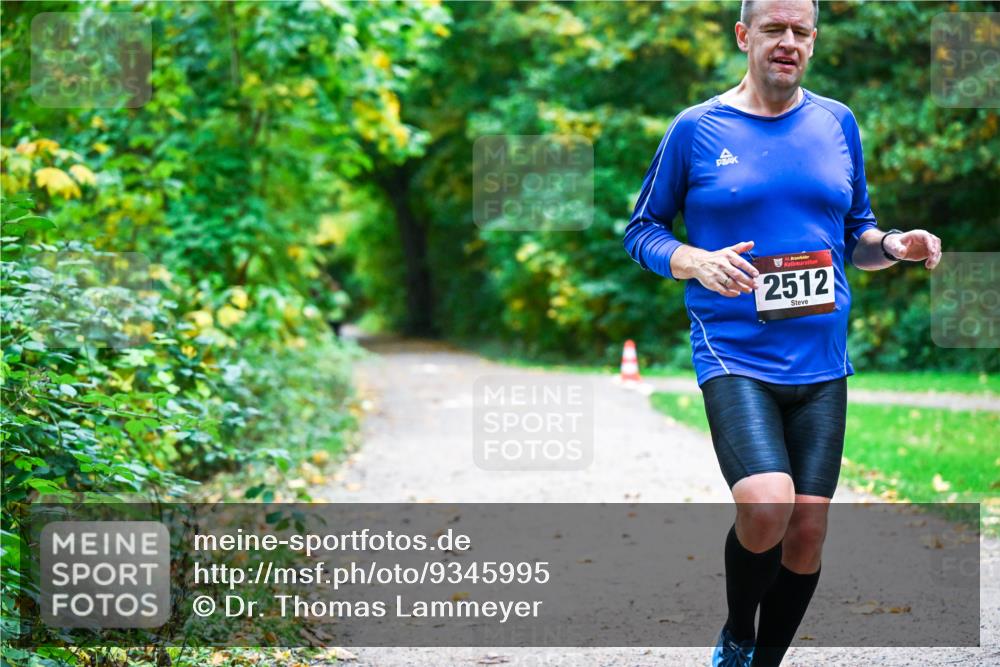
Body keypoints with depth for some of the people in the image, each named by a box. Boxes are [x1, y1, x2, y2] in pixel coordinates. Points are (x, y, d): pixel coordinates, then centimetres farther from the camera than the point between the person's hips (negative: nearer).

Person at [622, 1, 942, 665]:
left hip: (821, 362, 4)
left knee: (808, 528, 1)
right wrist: (696, 262, -14)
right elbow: (642, 231, 6)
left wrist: (893, 245, -3)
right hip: (734, 356, -4)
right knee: (765, 506, -23)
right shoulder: (697, 129, 0)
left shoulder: (837, 123, 10)